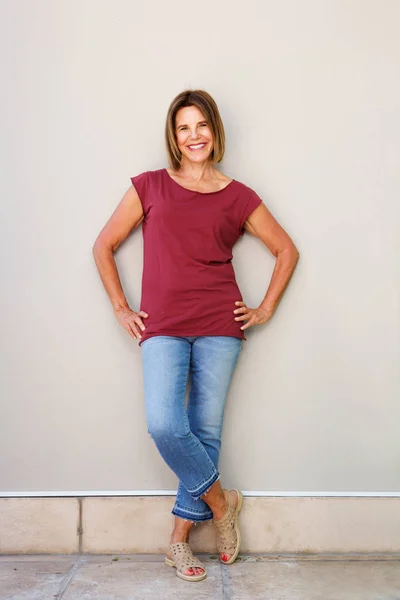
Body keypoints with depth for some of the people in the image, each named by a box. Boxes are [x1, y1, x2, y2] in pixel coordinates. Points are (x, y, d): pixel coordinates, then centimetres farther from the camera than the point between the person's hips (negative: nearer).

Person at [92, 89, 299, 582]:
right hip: (163, 328, 0)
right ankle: (220, 500, 12)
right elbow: (104, 246, 11)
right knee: (164, 425, -15)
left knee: (206, 431, 2)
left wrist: (266, 309, 9)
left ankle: (180, 536, 19)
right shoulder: (149, 186, 7)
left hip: (219, 327, 1)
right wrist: (121, 309, 6)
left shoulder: (238, 197, 8)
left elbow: (287, 250, 16)